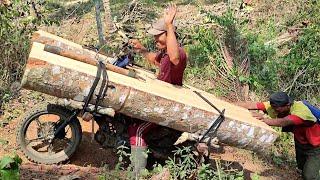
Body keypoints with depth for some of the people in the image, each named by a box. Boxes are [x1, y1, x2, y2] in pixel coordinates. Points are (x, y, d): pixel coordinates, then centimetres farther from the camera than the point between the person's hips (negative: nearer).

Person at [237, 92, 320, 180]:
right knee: (301, 166, 22)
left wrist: (264, 120, -65)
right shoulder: (275, 105, -19)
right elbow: (254, 105, -25)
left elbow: (285, 122, -53)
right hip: (300, 142, 7)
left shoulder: (301, 109, -37)